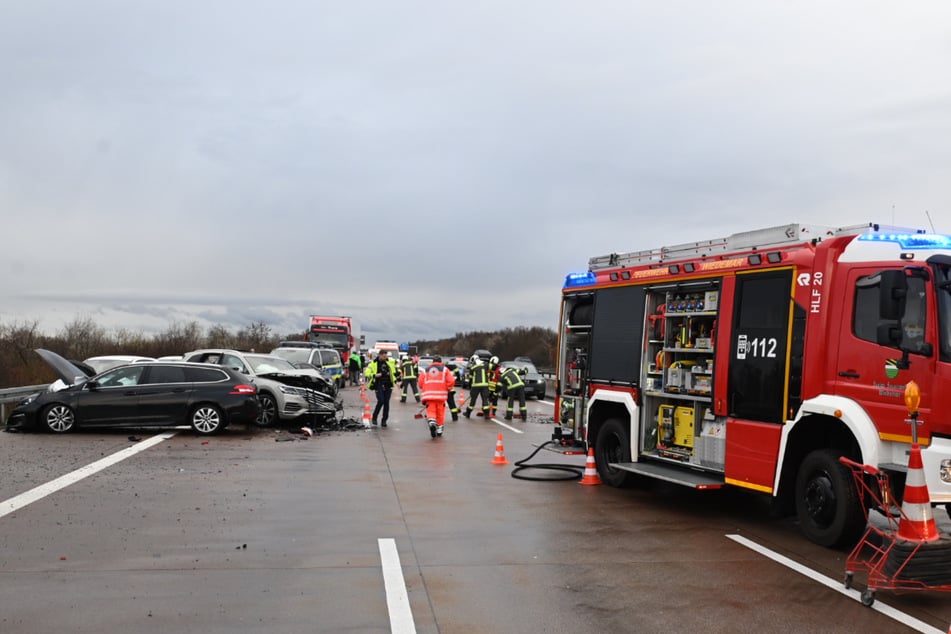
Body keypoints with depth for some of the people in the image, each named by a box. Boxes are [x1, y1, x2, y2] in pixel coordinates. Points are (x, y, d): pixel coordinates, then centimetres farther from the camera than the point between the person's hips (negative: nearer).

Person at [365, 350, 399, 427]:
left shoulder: (390, 362, 10)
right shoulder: (373, 363, -1)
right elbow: (367, 373, -6)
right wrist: (375, 375, -20)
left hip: (388, 385, 4)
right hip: (379, 385, -4)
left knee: (386, 402, 1)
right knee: (381, 401, -15)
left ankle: (384, 420, 9)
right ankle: (374, 417, 6)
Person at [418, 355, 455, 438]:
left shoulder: (426, 370, 15)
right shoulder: (444, 369, 9)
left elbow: (420, 382, 10)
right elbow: (451, 381, -2)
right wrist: (447, 389, 14)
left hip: (429, 395, 1)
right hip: (441, 395, -1)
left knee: (431, 411, 0)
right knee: (440, 412, 11)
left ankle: (432, 422, -29)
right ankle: (439, 430, 16)